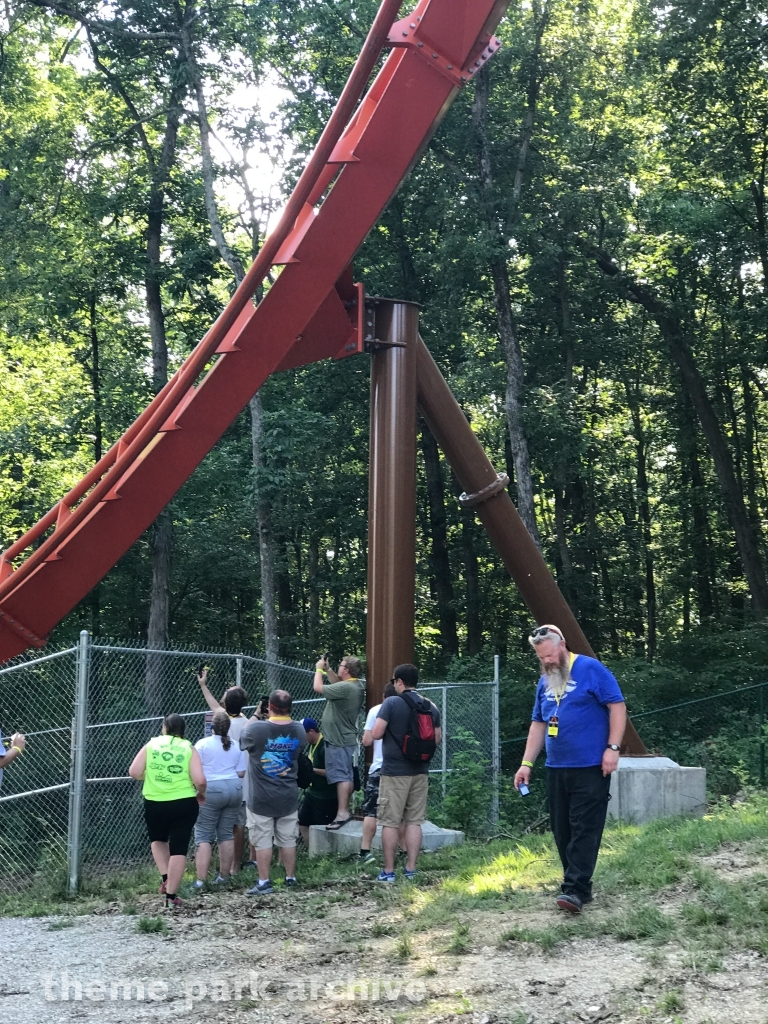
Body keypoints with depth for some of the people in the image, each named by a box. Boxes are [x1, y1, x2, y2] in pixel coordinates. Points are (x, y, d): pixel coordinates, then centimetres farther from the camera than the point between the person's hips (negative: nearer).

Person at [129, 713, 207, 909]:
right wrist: (201, 794, 12)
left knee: (158, 840, 28)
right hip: (184, 803, -1)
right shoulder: (189, 748, -1)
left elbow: (134, 772, -3)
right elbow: (199, 780, -9)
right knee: (178, 849, 6)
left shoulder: (151, 744, 2)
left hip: (154, 804, 1)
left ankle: (166, 879, 14)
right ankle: (171, 896, 7)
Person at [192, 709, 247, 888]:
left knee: (203, 836, -2)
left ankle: (200, 880, -8)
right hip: (234, 789, 4)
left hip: (210, 791, -4)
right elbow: (241, 773, 6)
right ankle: (224, 875, 16)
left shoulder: (203, 744, -6)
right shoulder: (237, 746, 6)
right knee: (226, 834, 12)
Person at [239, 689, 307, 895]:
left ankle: (264, 882, 5)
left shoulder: (256, 729, -20)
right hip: (289, 797, 4)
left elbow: (242, 740, 2)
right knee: (288, 839, 14)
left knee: (262, 841, 3)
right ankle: (290, 877, 23)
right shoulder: (299, 730, -6)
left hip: (261, 798, -4)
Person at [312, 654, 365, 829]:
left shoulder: (346, 688, -26)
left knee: (341, 776, -12)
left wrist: (319, 669, -4)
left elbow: (318, 687, -19)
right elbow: (337, 683, 25)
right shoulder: (356, 685, 5)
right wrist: (327, 669, 16)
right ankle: (345, 809, 25)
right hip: (346, 738, 10)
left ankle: (342, 814, -15)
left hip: (338, 740, -10)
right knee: (348, 776, 15)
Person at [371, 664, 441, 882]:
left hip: (394, 771, -5)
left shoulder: (391, 703, -10)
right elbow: (436, 740, 11)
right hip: (420, 772, 5)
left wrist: (390, 731, 6)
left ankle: (388, 871, 4)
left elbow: (376, 734, -15)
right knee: (414, 822, 10)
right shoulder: (430, 706, 7)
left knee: (390, 823, 1)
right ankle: (411, 869, 11)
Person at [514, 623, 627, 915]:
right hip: (556, 769, 7)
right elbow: (538, 724, 18)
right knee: (562, 831, 8)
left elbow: (617, 706, -10)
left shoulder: (590, 669, -7)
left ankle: (575, 889, -10)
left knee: (585, 830, -9)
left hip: (590, 768, -7)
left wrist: (613, 747, -17)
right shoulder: (545, 681, 14)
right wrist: (527, 763, 12)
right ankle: (580, 886, 17)